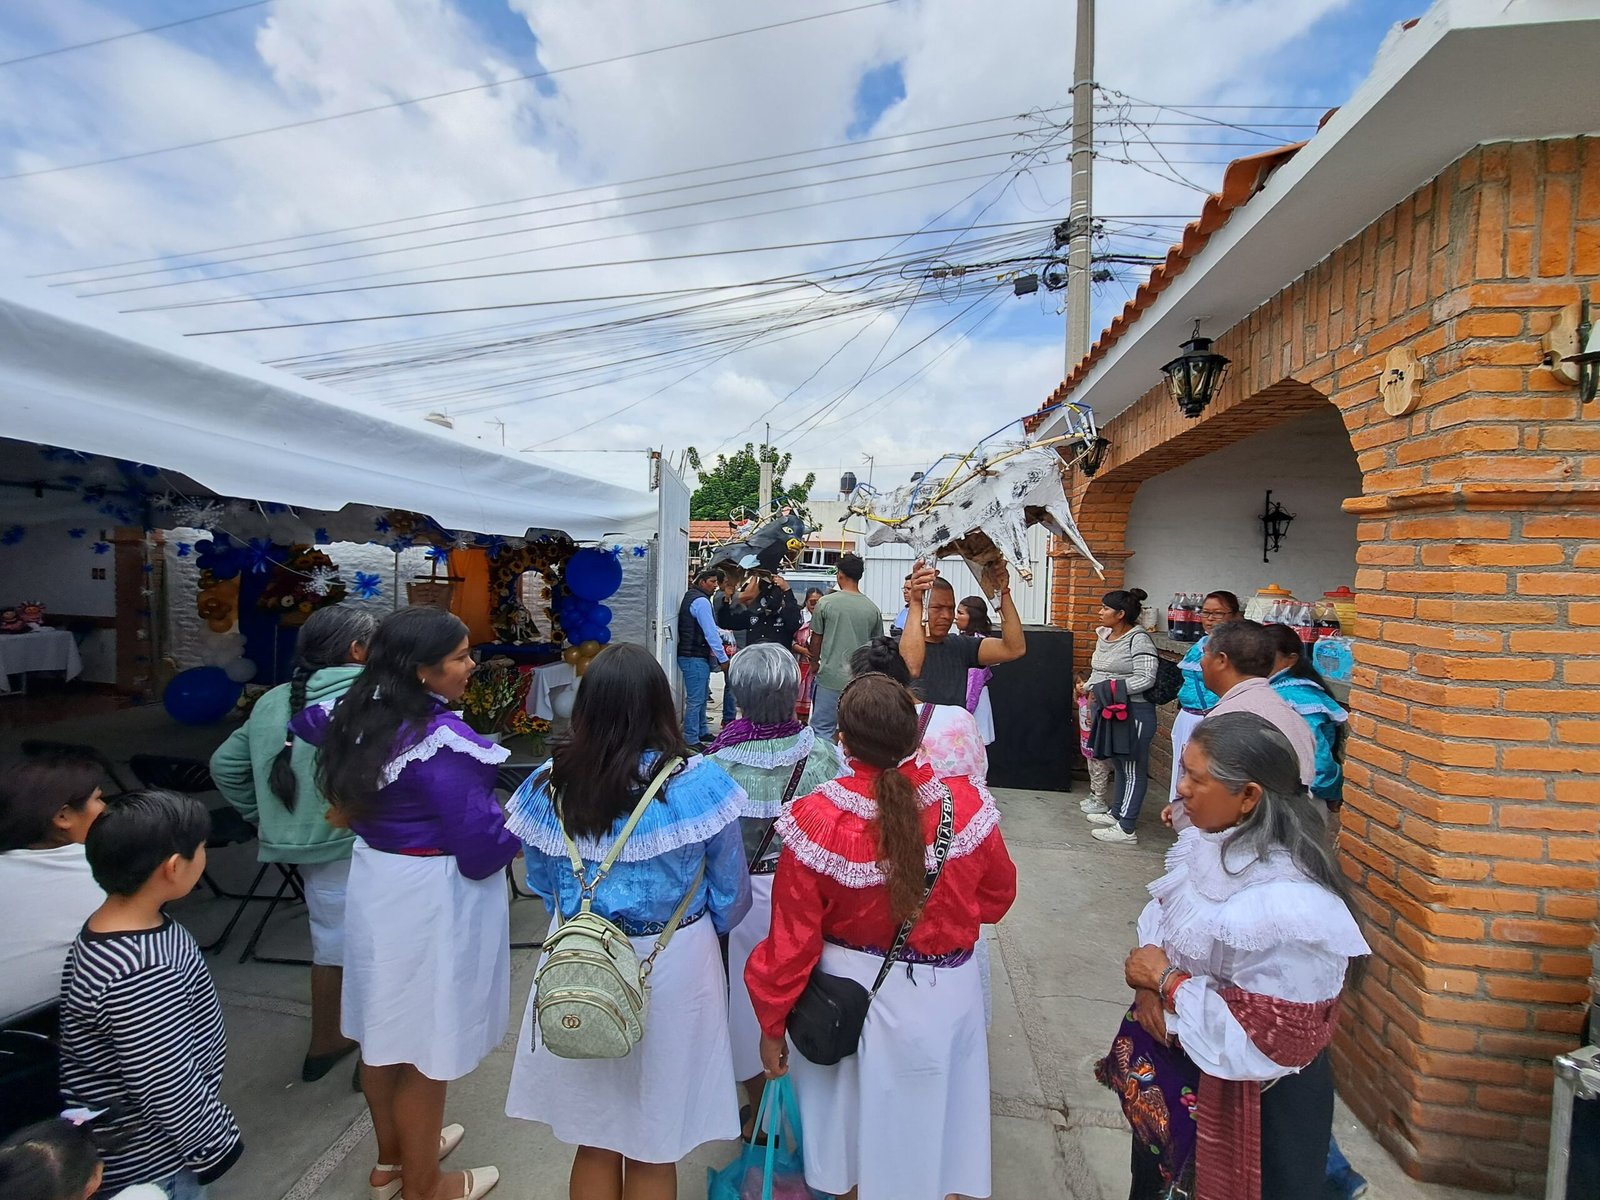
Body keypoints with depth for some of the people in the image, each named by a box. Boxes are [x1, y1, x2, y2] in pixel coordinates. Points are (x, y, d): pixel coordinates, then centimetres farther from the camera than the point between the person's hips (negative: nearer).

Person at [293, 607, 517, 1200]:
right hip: (431, 903, -8)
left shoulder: (357, 715, -3)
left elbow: (302, 722, 23)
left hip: (375, 884, 9)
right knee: (426, 1045, 12)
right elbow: (482, 848, -27)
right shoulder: (442, 741, -29)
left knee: (386, 1028, 25)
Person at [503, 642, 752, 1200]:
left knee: (594, 1143, 25)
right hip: (674, 968, -2)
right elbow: (732, 894, -9)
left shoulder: (549, 783, -13)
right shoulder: (699, 782, -20)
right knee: (654, 1151, 21)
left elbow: (542, 883, 3)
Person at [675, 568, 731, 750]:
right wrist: (723, 658, -15)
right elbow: (710, 632, -19)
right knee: (695, 700, -5)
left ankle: (702, 732, 30)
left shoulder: (692, 597, 16)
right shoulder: (701, 601, -16)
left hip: (697, 655, 11)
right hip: (695, 658, -11)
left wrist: (723, 633, 15)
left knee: (702, 696, 19)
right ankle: (691, 740, 0)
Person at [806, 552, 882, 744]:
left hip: (830, 678, -3)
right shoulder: (873, 608, 2)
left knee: (823, 730, 5)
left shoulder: (826, 603, -5)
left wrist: (815, 662, 21)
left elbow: (816, 640, 3)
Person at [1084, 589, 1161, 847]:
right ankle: (1115, 812, 34)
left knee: (1133, 769, 0)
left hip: (1134, 712, -9)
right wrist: (1091, 689, 5)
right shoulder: (1104, 636, 9)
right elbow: (1097, 670, 19)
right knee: (1118, 764, 20)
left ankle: (1126, 830, 6)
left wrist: (1113, 687, -25)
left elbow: (1146, 679, -21)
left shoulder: (1138, 639, -16)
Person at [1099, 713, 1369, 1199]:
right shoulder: (1210, 841, -11)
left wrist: (1167, 980, -21)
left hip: (1250, 1104, -6)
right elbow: (1160, 919, 3)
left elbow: (1264, 1042, -28)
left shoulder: (1290, 907, -33)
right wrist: (1149, 981, -13)